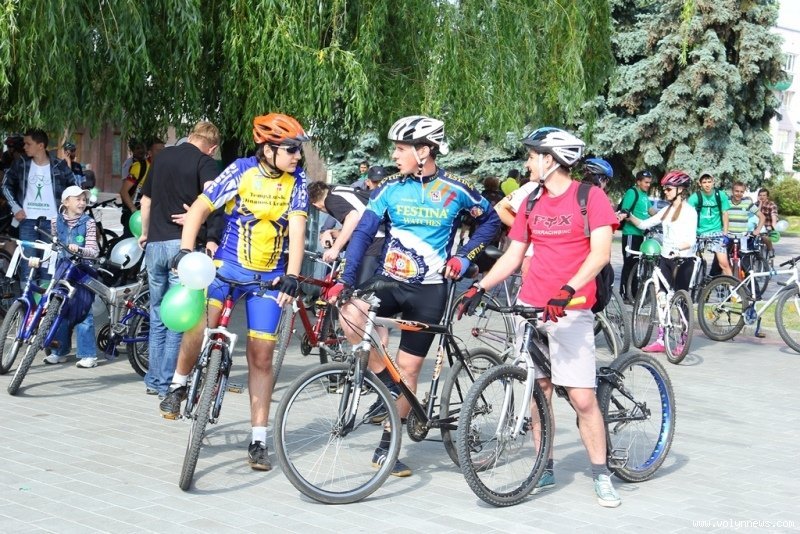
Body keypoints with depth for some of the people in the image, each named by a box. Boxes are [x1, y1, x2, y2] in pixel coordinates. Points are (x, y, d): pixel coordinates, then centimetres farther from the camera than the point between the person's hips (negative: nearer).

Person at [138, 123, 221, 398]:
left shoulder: (163, 156, 13)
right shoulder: (204, 161, -5)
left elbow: (145, 200, 21)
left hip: (155, 243, 5)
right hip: (182, 243, -5)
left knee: (158, 315, 16)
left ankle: (154, 380, 20)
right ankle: (167, 383, 3)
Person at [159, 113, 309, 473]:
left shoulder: (296, 180, -3)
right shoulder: (241, 171, -8)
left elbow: (297, 228, -12)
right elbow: (199, 209, -8)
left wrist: (292, 276, -25)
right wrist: (185, 251, -22)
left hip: (270, 275, 2)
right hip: (230, 264, -2)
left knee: (261, 354, 1)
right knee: (202, 321, -28)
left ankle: (259, 440, 9)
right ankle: (178, 385, 0)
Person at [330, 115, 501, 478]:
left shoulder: (455, 191, -3)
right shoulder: (390, 188, 0)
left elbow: (491, 220, 11)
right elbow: (363, 233, -6)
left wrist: (464, 258, 0)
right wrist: (346, 279, -18)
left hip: (428, 291, -1)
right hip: (388, 280, 1)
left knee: (408, 369, 3)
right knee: (351, 314, -31)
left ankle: (386, 448, 18)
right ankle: (385, 384, -8)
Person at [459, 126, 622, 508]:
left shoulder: (591, 197, -5)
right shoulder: (532, 203, 11)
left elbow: (601, 253, -15)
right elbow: (513, 255, 13)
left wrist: (567, 290, -27)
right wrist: (479, 287, 2)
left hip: (572, 311, -5)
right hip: (531, 306, 5)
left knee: (582, 397, -6)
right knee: (538, 390, 7)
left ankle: (601, 475, 8)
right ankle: (545, 470, 18)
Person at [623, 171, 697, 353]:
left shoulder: (689, 211, -8)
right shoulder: (666, 210, 14)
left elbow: (691, 240, -19)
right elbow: (644, 224, 15)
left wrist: (678, 248, -37)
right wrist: (629, 217, 1)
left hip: (682, 260, -7)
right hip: (666, 258, 7)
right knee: (662, 298, 2)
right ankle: (660, 340, 6)